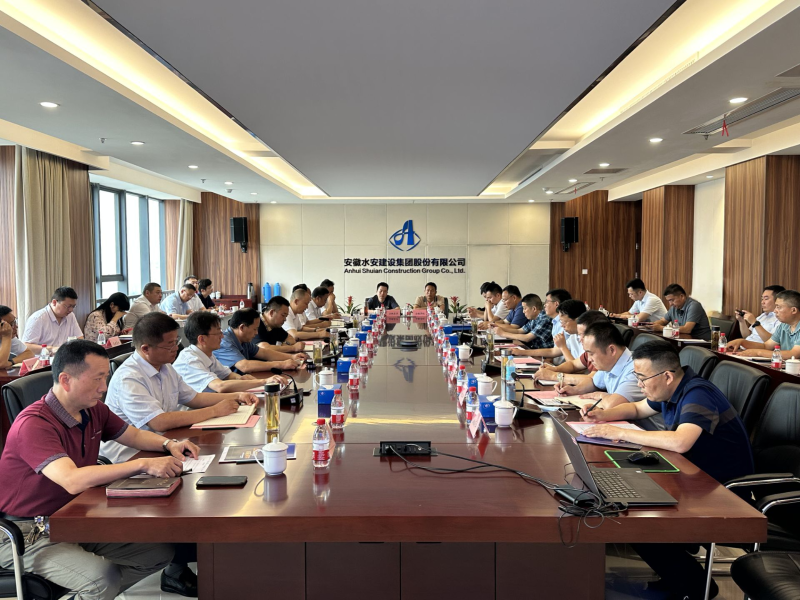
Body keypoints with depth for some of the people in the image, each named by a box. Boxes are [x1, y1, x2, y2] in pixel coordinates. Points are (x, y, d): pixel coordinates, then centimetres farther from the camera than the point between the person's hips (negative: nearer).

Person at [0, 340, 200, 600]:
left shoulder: (94, 410, 0)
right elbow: (72, 481, -38)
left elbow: (135, 435, 15)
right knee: (105, 578, -31)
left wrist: (169, 444, -6)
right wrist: (144, 465, -39)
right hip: (27, 533, -8)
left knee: (161, 551, -4)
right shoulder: (34, 424, -24)